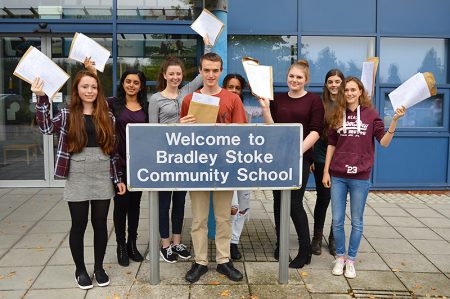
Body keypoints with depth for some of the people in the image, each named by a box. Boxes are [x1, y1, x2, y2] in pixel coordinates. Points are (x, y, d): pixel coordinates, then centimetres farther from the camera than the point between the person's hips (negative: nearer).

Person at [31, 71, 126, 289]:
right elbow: (46, 128, -14)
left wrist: (118, 178, 5)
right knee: (79, 225, 7)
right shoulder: (67, 114, 3)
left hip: (103, 177, 1)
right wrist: (42, 99, -23)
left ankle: (99, 267, 26)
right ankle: (80, 270, 25)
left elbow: (113, 149, 7)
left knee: (100, 224, 8)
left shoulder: (107, 116, 6)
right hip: (77, 178, -1)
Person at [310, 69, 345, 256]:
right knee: (323, 198, 6)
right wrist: (310, 157, -1)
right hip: (322, 158, -1)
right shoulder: (320, 103, 0)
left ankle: (334, 239, 24)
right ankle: (317, 237, 22)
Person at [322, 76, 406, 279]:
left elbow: (384, 142, -2)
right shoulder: (337, 114, 6)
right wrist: (326, 171, 6)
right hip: (338, 175, 2)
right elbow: (331, 144, 9)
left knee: (356, 221, 8)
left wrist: (394, 121, -15)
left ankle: (351, 259, 23)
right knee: (337, 220, 7)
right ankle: (340, 257, 24)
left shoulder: (371, 114, 0)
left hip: (360, 177, -2)